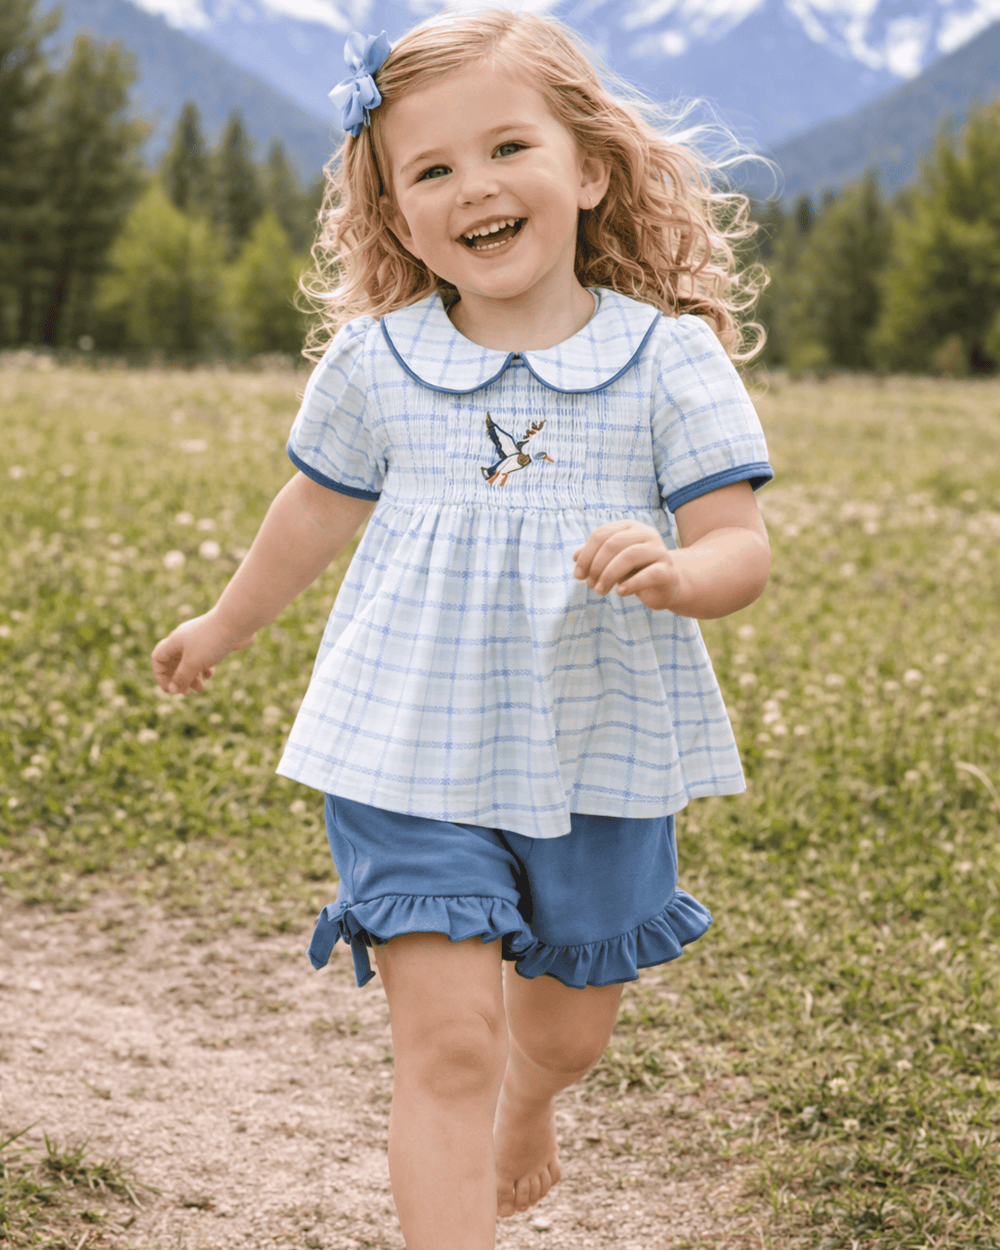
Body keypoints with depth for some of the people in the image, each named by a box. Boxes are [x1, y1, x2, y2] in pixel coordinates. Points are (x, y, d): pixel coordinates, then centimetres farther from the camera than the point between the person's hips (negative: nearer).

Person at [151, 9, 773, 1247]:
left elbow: (740, 548, -10)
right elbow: (315, 514, 14)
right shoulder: (374, 365, -3)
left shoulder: (669, 361, -8)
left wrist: (674, 573, -33)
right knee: (446, 1040, -9)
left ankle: (525, 1109, 57)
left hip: (600, 759, 1)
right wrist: (224, 627, 27)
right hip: (411, 758, -1)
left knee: (570, 1024, 20)